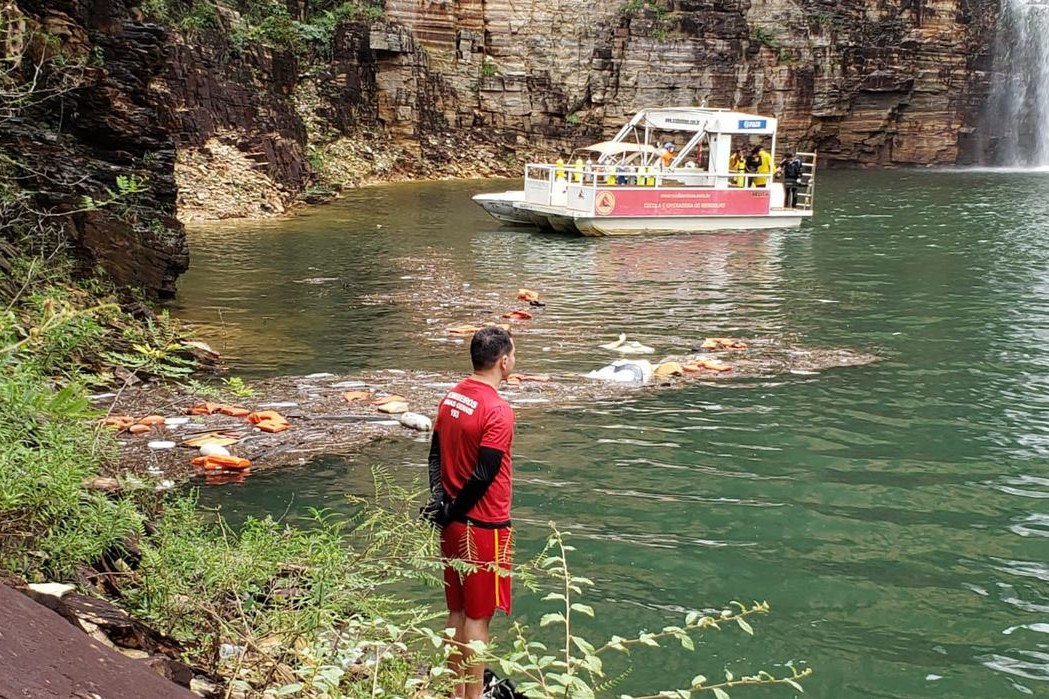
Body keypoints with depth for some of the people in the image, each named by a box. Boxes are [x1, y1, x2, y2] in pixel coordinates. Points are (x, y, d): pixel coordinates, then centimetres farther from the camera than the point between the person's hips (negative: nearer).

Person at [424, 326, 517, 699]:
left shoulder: (451, 397, 5)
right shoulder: (497, 411, -20)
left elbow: (436, 453, 6)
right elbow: (483, 476, -21)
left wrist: (439, 499, -3)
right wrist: (450, 512, -10)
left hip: (454, 524, 8)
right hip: (485, 526, -8)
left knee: (458, 611, 17)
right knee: (478, 616, 2)